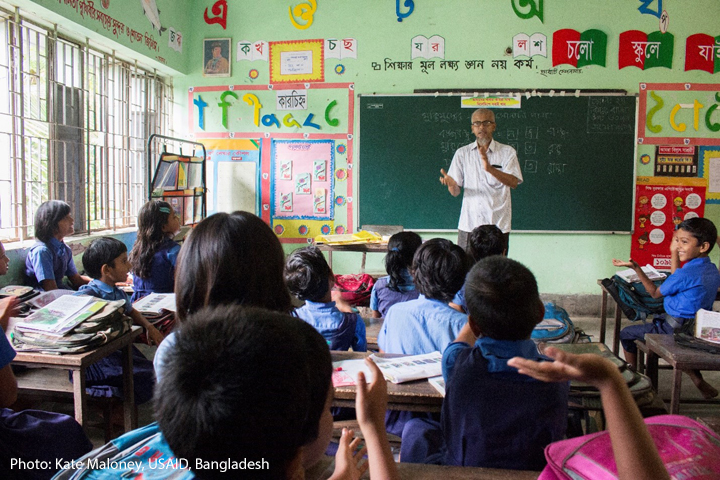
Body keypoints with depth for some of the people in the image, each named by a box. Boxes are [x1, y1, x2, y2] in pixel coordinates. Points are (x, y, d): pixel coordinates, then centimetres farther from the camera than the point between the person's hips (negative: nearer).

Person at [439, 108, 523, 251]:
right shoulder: (462, 153, 8)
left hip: (498, 224, -1)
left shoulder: (507, 152, 4)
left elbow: (513, 183, -11)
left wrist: (490, 168, -27)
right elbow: (455, 192, 4)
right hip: (468, 224, 1)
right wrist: (451, 184, -20)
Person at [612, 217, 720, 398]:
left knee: (626, 334, 7)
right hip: (699, 328, 8)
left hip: (676, 329, -8)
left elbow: (655, 293, -11)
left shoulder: (685, 274, -26)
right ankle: (697, 380, 29)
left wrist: (636, 268, -12)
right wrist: (674, 254, 13)